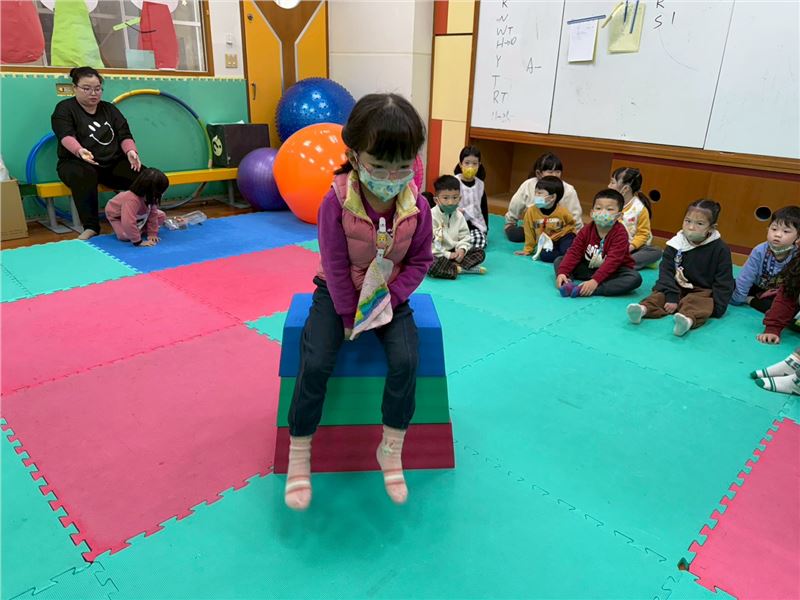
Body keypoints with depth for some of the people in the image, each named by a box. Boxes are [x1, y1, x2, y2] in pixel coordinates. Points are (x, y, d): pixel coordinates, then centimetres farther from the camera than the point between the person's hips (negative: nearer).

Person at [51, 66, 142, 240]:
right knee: (84, 176, -40)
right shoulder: (64, 109, 3)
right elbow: (66, 136, -15)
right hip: (77, 162, -3)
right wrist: (79, 150, -39)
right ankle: (91, 227, -36)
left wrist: (130, 151, -18)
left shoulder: (110, 109, 17)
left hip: (113, 163, 4)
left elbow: (124, 135, 6)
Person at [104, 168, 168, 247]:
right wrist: (138, 241, -48)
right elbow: (128, 223, -51)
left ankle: (140, 229, -3)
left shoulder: (150, 197, -25)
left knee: (161, 216, -3)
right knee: (125, 236, -31)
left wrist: (152, 233, -17)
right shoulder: (132, 200, -48)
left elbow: (153, 214, -15)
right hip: (117, 216, -6)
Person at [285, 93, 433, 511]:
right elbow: (336, 267, -16)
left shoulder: (417, 206, -15)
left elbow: (419, 261, -4)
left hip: (390, 295, 2)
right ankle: (299, 456, 0)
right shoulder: (336, 202, -22)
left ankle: (391, 451, 0)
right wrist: (349, 315, -13)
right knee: (315, 364, -19)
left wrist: (388, 300, -15)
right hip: (338, 293, -1)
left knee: (405, 361, -20)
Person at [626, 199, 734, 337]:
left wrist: (717, 306, -12)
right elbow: (666, 273, -8)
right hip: (677, 288, 3)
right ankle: (643, 309, -51)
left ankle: (688, 319, -63)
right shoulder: (675, 244, -4)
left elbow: (723, 282, -4)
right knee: (659, 295, -24)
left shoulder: (720, 249, -6)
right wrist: (671, 297, -19)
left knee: (702, 303, -33)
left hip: (703, 291, -2)